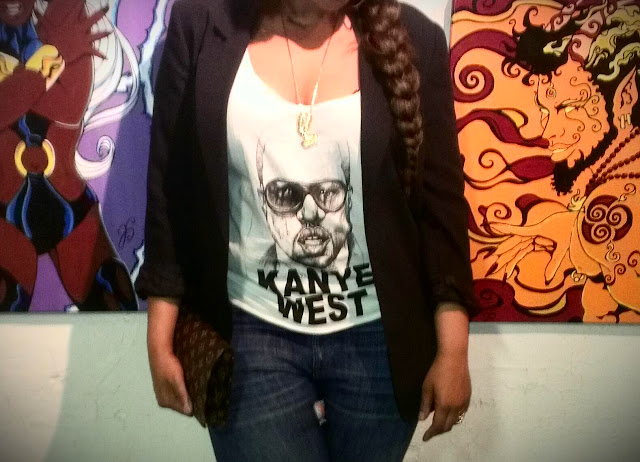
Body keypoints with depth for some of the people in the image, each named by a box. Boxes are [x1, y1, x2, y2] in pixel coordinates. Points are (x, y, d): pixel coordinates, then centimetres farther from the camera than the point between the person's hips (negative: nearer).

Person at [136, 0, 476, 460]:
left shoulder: (412, 38, -5)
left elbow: (441, 202, -2)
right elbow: (170, 189, -2)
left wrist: (452, 349, -2)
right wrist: (161, 339, 0)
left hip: (377, 338, 1)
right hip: (252, 336, -1)